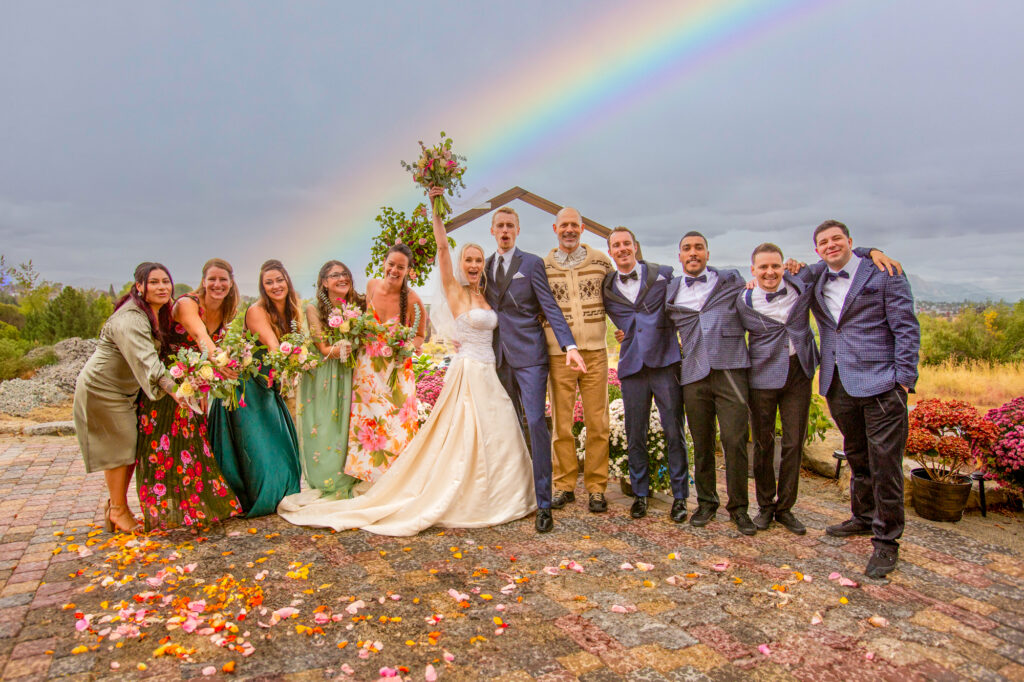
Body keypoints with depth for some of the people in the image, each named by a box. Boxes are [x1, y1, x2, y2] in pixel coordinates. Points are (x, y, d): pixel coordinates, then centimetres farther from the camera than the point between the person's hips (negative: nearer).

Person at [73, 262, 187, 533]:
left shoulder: (158, 314, 1)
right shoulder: (130, 319, -29)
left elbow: (158, 350, 14)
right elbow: (146, 360, -42)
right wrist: (172, 388, -53)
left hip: (126, 389, 9)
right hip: (101, 389, -9)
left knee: (131, 445, 12)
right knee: (119, 447, -3)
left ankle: (117, 505, 26)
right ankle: (118, 511, 12)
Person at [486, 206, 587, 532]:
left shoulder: (532, 263, -1)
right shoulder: (484, 267, 13)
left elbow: (550, 308, -7)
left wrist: (570, 346, -18)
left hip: (528, 355, -5)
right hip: (498, 356, 5)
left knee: (535, 423, -10)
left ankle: (543, 503, -5)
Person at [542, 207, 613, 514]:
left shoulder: (600, 261, 6)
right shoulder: (542, 266, 5)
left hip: (595, 353, 0)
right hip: (558, 354, 0)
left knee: (597, 423, 3)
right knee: (561, 424, 6)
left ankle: (596, 487, 16)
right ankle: (564, 485, 19)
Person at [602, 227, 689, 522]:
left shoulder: (663, 275, 4)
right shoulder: (606, 287, 9)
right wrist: (627, 334, 8)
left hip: (665, 360, -1)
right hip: (632, 365, 2)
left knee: (674, 431, 1)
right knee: (635, 434, 6)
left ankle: (680, 496, 14)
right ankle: (640, 493, 21)